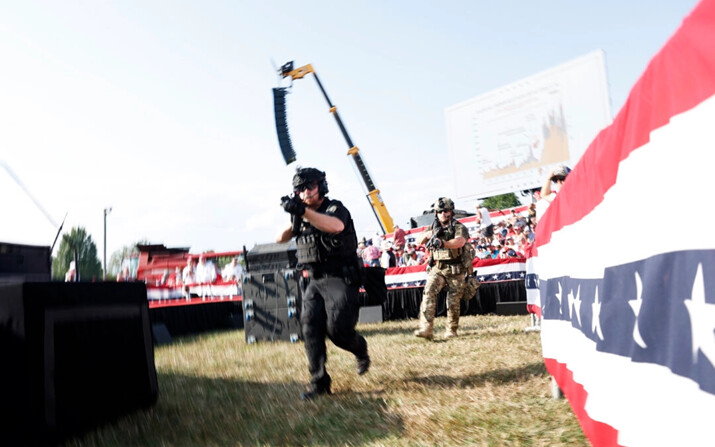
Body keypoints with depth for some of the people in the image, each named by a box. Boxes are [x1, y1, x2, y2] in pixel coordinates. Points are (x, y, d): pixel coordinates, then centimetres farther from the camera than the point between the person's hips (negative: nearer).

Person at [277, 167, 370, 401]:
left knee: (337, 327, -14)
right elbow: (280, 239, 11)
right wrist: (293, 222, -9)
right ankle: (319, 382, 2)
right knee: (310, 326, -6)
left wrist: (303, 211, -43)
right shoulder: (301, 215, 14)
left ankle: (360, 349, 19)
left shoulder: (335, 208, -7)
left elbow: (336, 226, -32)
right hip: (314, 281, 6)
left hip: (340, 279, -6)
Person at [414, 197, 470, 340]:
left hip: (456, 271, -3)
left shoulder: (459, 227, -2)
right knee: (428, 293, -17)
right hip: (437, 268, 3)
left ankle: (451, 330, 19)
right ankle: (426, 329, -22)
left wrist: (442, 243, -42)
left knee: (453, 303, 1)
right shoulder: (434, 227, 14)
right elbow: (420, 240, 7)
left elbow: (460, 242, -24)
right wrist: (430, 233, -16)